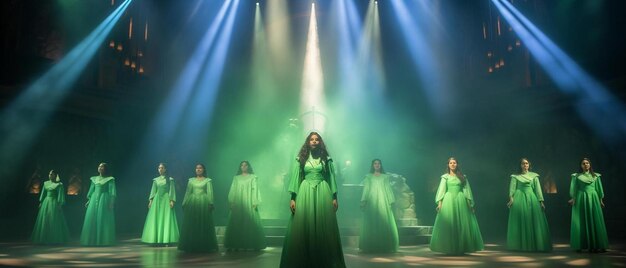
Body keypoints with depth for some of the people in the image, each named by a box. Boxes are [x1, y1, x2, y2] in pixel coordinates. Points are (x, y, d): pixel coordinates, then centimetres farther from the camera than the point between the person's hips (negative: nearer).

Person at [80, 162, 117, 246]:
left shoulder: (110, 179, -2)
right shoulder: (94, 179, 14)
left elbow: (112, 192, -6)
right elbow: (91, 191, 19)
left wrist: (111, 203, -14)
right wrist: (89, 201, 13)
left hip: (104, 200, -5)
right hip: (94, 200, 5)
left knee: (103, 221, -5)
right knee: (92, 220, 3)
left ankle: (104, 241, 2)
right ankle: (93, 241, 11)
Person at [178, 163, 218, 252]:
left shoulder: (207, 180, 7)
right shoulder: (191, 180, 14)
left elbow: (209, 192, 0)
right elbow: (187, 193, 13)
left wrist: (210, 203, -11)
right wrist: (184, 203, 6)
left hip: (203, 203, -2)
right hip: (192, 203, 2)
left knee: (203, 224, -2)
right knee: (191, 225, 0)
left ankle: (204, 246, 2)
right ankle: (191, 246, 6)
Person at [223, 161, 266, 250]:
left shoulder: (252, 177, 9)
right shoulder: (236, 178, 15)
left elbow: (255, 189, 2)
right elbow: (232, 190, 11)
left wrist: (255, 202, -8)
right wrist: (231, 202, -1)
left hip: (249, 202, -2)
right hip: (238, 203, 2)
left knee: (250, 222, -6)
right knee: (237, 223, -3)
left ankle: (251, 244, -1)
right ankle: (236, 244, -1)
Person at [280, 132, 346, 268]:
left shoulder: (326, 159, 7)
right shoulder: (301, 158, 6)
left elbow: (332, 178, 8)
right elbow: (295, 178, 3)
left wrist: (334, 197, 2)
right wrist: (293, 198, -4)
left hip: (322, 192, 0)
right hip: (305, 193, 0)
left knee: (323, 228, 0)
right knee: (303, 227, -2)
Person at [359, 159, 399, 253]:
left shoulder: (385, 177, 13)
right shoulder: (368, 177, 12)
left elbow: (388, 189, 10)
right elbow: (365, 189, 9)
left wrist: (391, 202, 2)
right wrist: (363, 202, 1)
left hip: (383, 201, 1)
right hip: (372, 201, 0)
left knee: (384, 223, -5)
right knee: (371, 223, -4)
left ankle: (384, 246, 1)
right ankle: (371, 246, -1)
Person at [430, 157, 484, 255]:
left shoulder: (462, 177, 10)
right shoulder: (445, 177, 7)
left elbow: (467, 190, 9)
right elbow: (441, 190, 2)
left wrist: (470, 203, 3)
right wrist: (439, 202, -9)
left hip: (460, 200, 1)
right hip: (448, 200, -1)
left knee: (461, 224, 0)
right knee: (448, 224, -4)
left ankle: (461, 248, 9)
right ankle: (449, 248, 3)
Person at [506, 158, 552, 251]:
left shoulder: (534, 176, 12)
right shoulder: (515, 176, 8)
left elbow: (537, 188, 6)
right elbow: (512, 188, -2)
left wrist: (541, 201, -4)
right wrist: (511, 198, -19)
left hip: (532, 199, 1)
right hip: (519, 199, -1)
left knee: (533, 222, -3)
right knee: (520, 222, -2)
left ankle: (535, 245, 4)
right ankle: (520, 245, 4)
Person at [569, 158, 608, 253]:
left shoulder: (596, 176, 11)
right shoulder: (576, 176, 5)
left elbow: (599, 188, 13)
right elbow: (573, 188, 1)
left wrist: (601, 200, 9)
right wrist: (573, 198, -9)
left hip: (593, 199, 2)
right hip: (581, 199, -2)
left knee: (595, 221, 0)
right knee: (582, 222, -2)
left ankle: (596, 245, 4)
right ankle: (581, 245, 3)